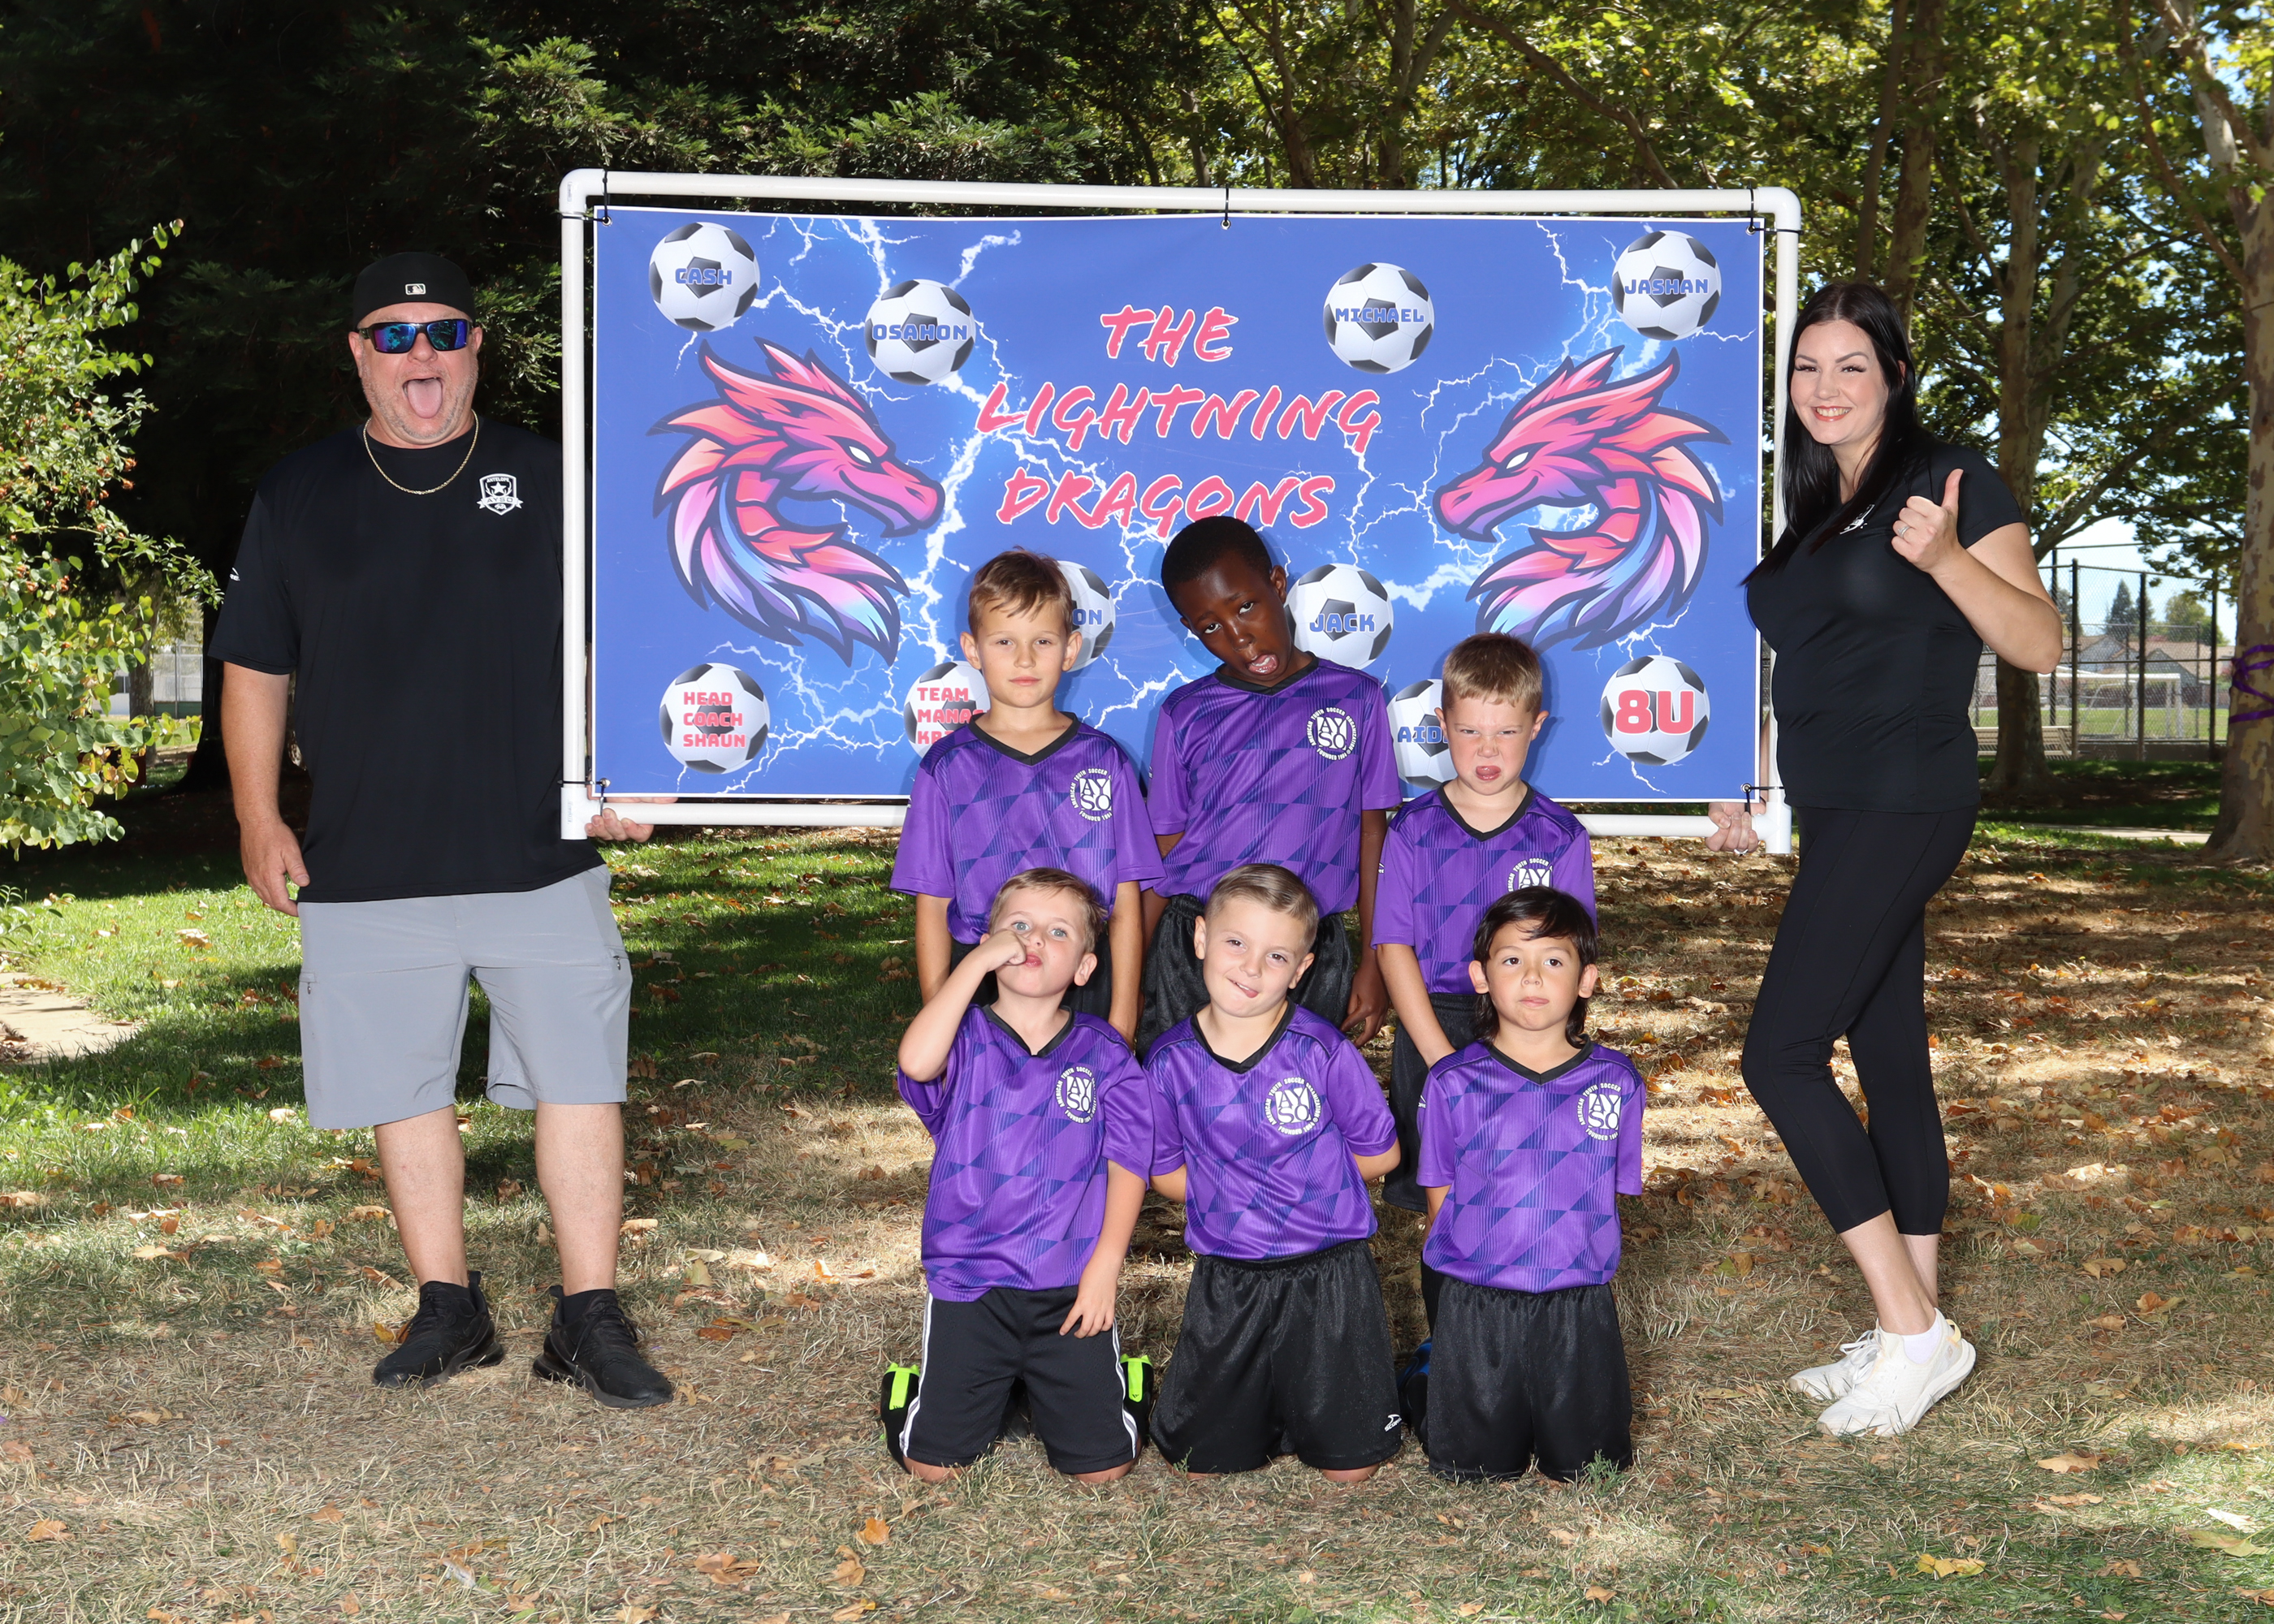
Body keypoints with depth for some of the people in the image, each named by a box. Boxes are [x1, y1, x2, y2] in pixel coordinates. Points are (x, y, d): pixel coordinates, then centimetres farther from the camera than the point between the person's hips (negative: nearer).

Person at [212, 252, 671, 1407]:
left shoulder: (547, 480, 7)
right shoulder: (297, 497, 11)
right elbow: (255, 670, 13)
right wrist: (259, 816, 6)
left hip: (541, 853, -1)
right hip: (365, 867, 1)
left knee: (580, 1082, -3)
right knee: (405, 1092, 7)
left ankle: (589, 1319, 5)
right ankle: (448, 1308, 20)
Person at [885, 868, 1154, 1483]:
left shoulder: (1103, 1054, 0)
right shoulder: (966, 1040, -4)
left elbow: (1127, 1161, -1)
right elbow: (916, 1061, -28)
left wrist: (1106, 1264, -11)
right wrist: (976, 961, -23)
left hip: (1073, 1289, 1)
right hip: (970, 1282, -1)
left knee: (1102, 1465, 1)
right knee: (932, 1464, 1)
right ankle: (992, 1393, 33)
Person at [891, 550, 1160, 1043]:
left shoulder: (1104, 761, 4)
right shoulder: (949, 766, 3)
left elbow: (1126, 906, 3)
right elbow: (932, 910, 4)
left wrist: (1121, 1021, -3)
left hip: (1085, 986, 0)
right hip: (977, 988, 0)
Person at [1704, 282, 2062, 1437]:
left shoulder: (1951, 480, -6)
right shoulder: (1808, 508, 16)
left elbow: (2040, 645, -11)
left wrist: (1947, 559, -26)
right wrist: (1737, 786, 18)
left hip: (1904, 804, -8)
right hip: (1838, 811, 8)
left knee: (1782, 1052, -14)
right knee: (1888, 1058, 9)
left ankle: (1914, 1331, -9)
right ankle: (1912, 1332, 15)